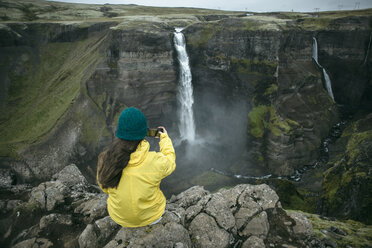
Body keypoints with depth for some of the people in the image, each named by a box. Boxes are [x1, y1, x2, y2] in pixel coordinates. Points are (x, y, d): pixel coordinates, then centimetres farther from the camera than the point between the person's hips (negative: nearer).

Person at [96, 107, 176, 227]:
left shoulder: (106, 161, -25)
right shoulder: (155, 162, -32)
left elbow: (105, 188, -6)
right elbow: (170, 161, -8)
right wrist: (165, 138, 7)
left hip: (119, 218, 2)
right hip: (152, 216, -1)